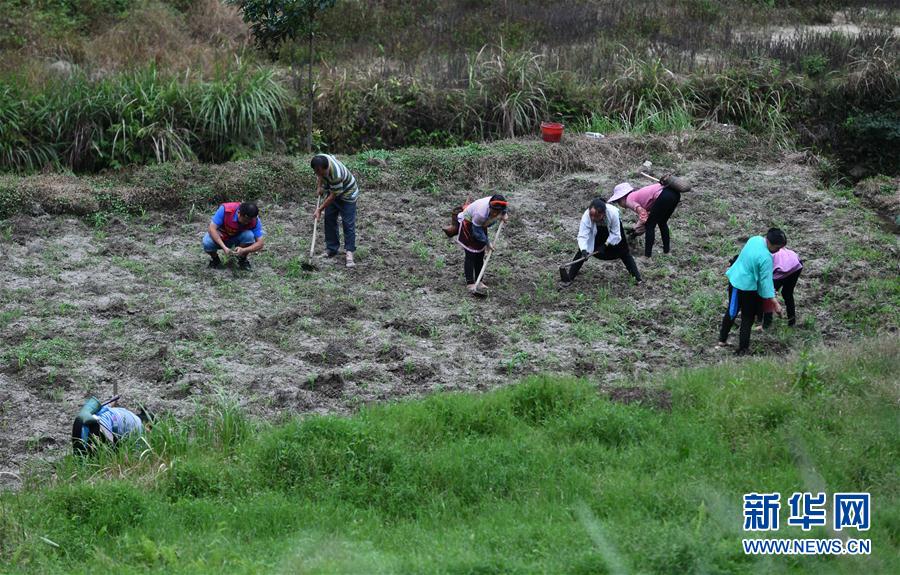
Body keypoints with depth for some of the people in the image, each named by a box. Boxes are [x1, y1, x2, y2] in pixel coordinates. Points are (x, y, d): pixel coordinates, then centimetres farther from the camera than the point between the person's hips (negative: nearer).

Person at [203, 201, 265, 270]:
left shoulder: (254, 220, -25)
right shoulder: (225, 209, -31)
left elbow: (259, 244, -23)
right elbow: (212, 229, -30)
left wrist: (243, 250, -42)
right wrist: (224, 247, -41)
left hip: (238, 238, 1)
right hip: (220, 237, -1)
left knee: (249, 235, -31)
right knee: (207, 243, -33)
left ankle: (242, 259, -3)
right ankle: (215, 258, 1)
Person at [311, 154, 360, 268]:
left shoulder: (336, 174, -41)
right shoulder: (318, 161, -21)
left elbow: (333, 196, -30)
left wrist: (320, 209, -23)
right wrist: (320, 187, 3)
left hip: (347, 194, -8)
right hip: (332, 191, 8)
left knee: (348, 223, -10)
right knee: (329, 220, 6)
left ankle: (349, 252, -9)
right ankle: (331, 249, 14)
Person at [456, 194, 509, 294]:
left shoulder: (499, 205, -26)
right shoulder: (481, 213, -43)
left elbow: (506, 207, 4)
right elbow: (477, 231, -26)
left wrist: (505, 214, -13)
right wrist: (487, 242, -16)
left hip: (481, 225, 7)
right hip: (468, 225, -7)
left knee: (480, 256, 7)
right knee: (470, 255, -11)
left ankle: (478, 282, 12)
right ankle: (470, 284, -11)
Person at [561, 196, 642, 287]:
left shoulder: (613, 213, -41)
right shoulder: (586, 216, -40)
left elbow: (615, 234, -27)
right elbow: (582, 235, -38)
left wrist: (605, 245, -30)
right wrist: (583, 250, -54)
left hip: (612, 228, 0)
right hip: (595, 232, 0)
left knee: (623, 252, 0)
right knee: (581, 251, -11)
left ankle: (636, 276, 13)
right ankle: (569, 278, -5)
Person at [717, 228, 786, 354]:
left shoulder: (755, 239, -5)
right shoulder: (765, 258, -29)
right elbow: (766, 281, -27)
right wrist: (775, 302, -24)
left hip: (734, 279, 8)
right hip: (747, 288, -8)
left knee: (731, 311, 25)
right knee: (747, 318, 10)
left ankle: (722, 340, 37)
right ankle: (743, 348, 17)